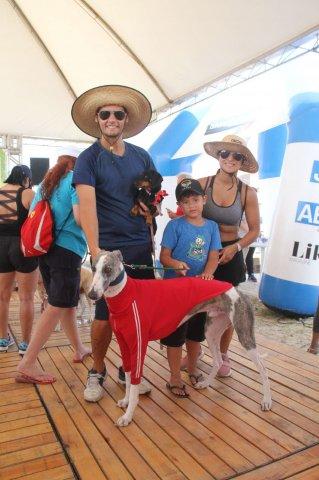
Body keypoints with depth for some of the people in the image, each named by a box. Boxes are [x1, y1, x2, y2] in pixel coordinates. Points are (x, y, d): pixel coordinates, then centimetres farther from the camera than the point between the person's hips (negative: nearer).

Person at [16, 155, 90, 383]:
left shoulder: (46, 183, 17)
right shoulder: (75, 180, -5)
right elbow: (80, 218, -16)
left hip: (45, 249, 8)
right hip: (67, 249, -8)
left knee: (66, 302, 17)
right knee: (57, 307, -4)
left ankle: (79, 349, 30)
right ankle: (27, 364, -4)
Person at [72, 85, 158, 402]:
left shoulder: (141, 156, 10)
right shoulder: (88, 159, -4)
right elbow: (87, 205, -18)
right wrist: (95, 250, -30)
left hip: (141, 248, 4)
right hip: (108, 249, -4)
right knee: (104, 316, 2)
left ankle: (128, 369, 30)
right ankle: (97, 371, 26)